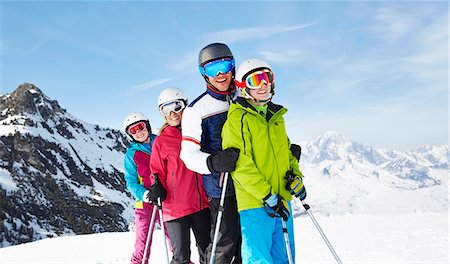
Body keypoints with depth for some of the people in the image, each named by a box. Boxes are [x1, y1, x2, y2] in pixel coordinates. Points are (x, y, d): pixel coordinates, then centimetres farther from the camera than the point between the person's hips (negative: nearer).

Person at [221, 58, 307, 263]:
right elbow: (240, 163, -15)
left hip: (282, 200, 7)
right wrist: (267, 195, -20)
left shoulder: (276, 116, 15)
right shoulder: (238, 117, -8)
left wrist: (295, 175, 6)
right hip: (254, 203, -7)